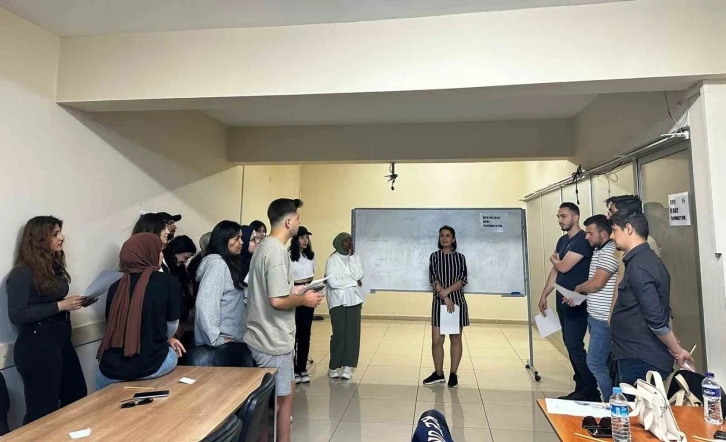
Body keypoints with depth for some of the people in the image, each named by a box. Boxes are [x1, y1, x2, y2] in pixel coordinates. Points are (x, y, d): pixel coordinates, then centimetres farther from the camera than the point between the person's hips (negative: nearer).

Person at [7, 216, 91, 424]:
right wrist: (60, 306, -22)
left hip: (61, 341, 8)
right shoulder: (22, 273, -14)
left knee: (77, 396, 16)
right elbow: (17, 316, -19)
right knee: (43, 411, 2)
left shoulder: (55, 267, 9)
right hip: (36, 347, -8)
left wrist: (75, 303, 0)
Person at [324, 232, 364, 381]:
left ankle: (348, 366, 6)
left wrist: (351, 257, -11)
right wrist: (354, 282, -10)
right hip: (338, 300, -4)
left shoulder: (356, 258, 6)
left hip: (354, 299, 4)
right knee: (339, 333, -4)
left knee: (353, 332, -1)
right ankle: (334, 366, 11)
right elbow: (333, 282, -18)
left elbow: (358, 276, -7)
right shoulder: (332, 260, -8)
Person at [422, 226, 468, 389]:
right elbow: (433, 279, -6)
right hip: (439, 302, 0)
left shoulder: (460, 257, 5)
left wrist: (446, 291, -17)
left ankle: (453, 374, 19)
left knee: (456, 339, 7)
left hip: (457, 301, 0)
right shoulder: (434, 256, 3)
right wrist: (445, 297, -16)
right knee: (437, 340, 1)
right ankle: (438, 374, 18)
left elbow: (463, 280, -5)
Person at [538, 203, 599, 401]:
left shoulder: (582, 240, -14)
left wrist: (553, 259, 2)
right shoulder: (563, 240, 13)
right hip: (563, 300, 9)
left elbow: (563, 267, -20)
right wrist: (544, 295, 14)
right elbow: (555, 271, 16)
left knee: (575, 346, -7)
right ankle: (581, 389, 22)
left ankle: (592, 392, 6)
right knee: (570, 345, 12)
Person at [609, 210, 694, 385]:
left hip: (640, 360, -9)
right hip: (639, 356, 9)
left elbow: (656, 319, -24)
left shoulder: (638, 267, -21)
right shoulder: (646, 259, 10)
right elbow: (661, 312, 17)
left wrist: (677, 351, -12)